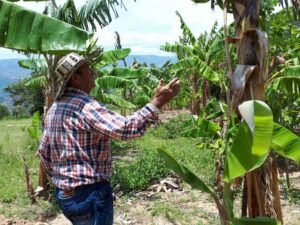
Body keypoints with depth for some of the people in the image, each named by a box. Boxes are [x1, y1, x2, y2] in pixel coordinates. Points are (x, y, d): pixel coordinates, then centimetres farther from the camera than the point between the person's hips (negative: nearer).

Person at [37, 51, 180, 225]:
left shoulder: (54, 108, 9)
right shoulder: (85, 106, -21)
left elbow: (44, 151, 16)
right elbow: (125, 129, -33)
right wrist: (158, 102, -29)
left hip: (65, 194, 9)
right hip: (90, 194, -9)